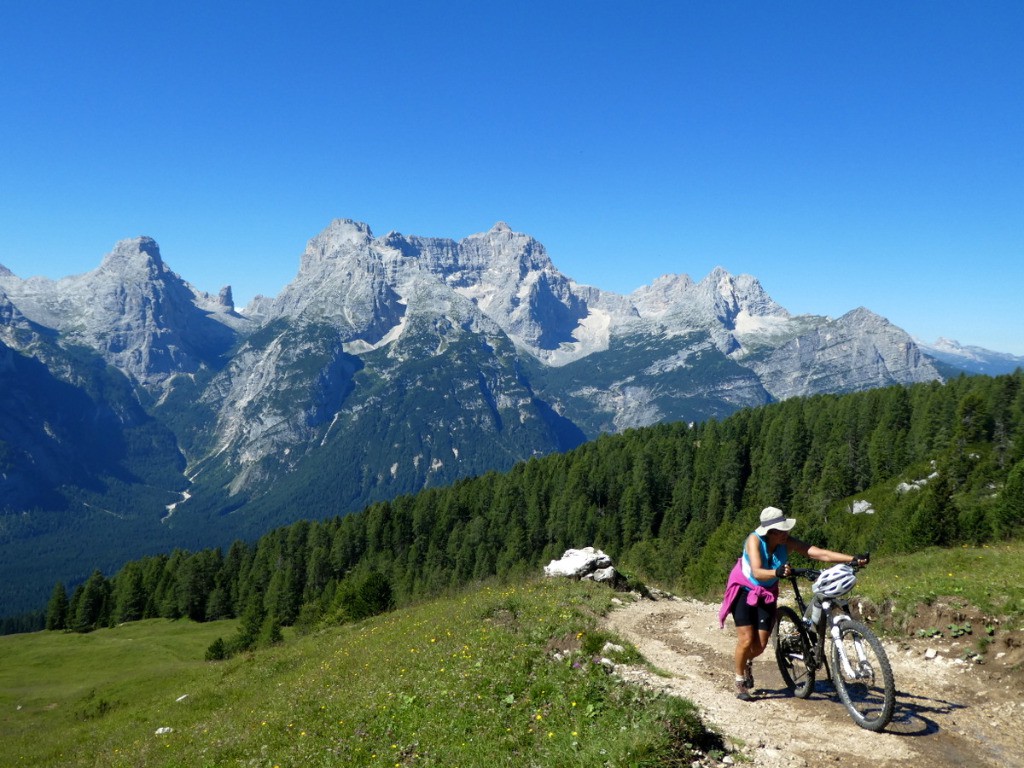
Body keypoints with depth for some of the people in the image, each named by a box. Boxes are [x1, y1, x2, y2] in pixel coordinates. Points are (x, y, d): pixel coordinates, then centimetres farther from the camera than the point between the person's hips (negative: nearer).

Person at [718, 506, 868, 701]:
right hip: (744, 591, -4)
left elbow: (820, 553, -27)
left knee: (761, 644, 1)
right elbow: (757, 572, -41)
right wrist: (777, 572, -61)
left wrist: (853, 559, -36)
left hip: (767, 594, 4)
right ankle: (740, 681, 14)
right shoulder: (755, 540, -29)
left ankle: (748, 662, 37)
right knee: (746, 640, -11)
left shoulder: (787, 542, -20)